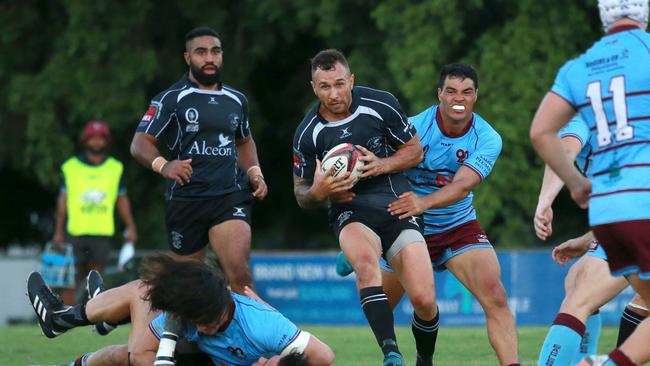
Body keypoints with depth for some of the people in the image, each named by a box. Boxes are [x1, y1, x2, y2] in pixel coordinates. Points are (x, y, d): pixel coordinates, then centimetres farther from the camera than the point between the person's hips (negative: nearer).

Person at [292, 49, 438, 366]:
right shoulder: (307, 134, -4)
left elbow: (415, 150, 8)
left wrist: (381, 165, -11)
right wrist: (318, 192, -17)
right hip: (351, 212, -1)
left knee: (424, 300, -12)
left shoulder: (381, 105, -5)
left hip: (397, 206, 1)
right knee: (366, 260, -37)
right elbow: (301, 194, 7)